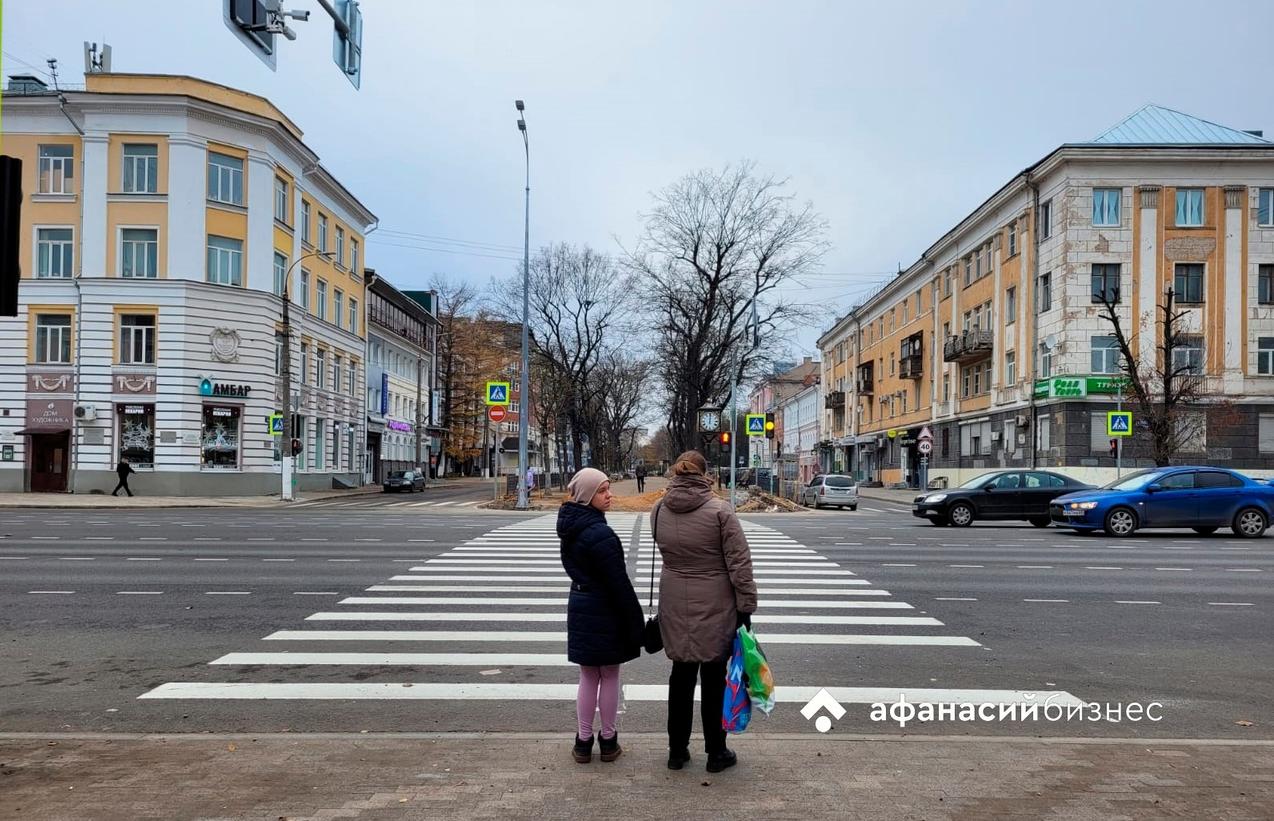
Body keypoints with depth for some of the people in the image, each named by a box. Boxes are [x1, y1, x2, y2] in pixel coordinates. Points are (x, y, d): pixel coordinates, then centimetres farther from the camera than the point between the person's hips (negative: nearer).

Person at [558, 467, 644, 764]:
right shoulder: (600, 534, -23)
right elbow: (619, 583, -20)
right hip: (605, 612, -7)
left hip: (580, 606, 7)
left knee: (588, 676, 15)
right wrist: (636, 621, -13)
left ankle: (583, 742, 22)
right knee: (609, 676, 9)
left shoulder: (570, 527, 4)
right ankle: (608, 741, 21)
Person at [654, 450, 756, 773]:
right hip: (715, 608, -4)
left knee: (681, 675, 16)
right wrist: (746, 606, -6)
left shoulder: (659, 510, -2)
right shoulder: (720, 510, -15)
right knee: (713, 678, 10)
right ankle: (716, 753, 22)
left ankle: (677, 751, 25)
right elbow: (739, 563, -13)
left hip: (675, 607, 4)